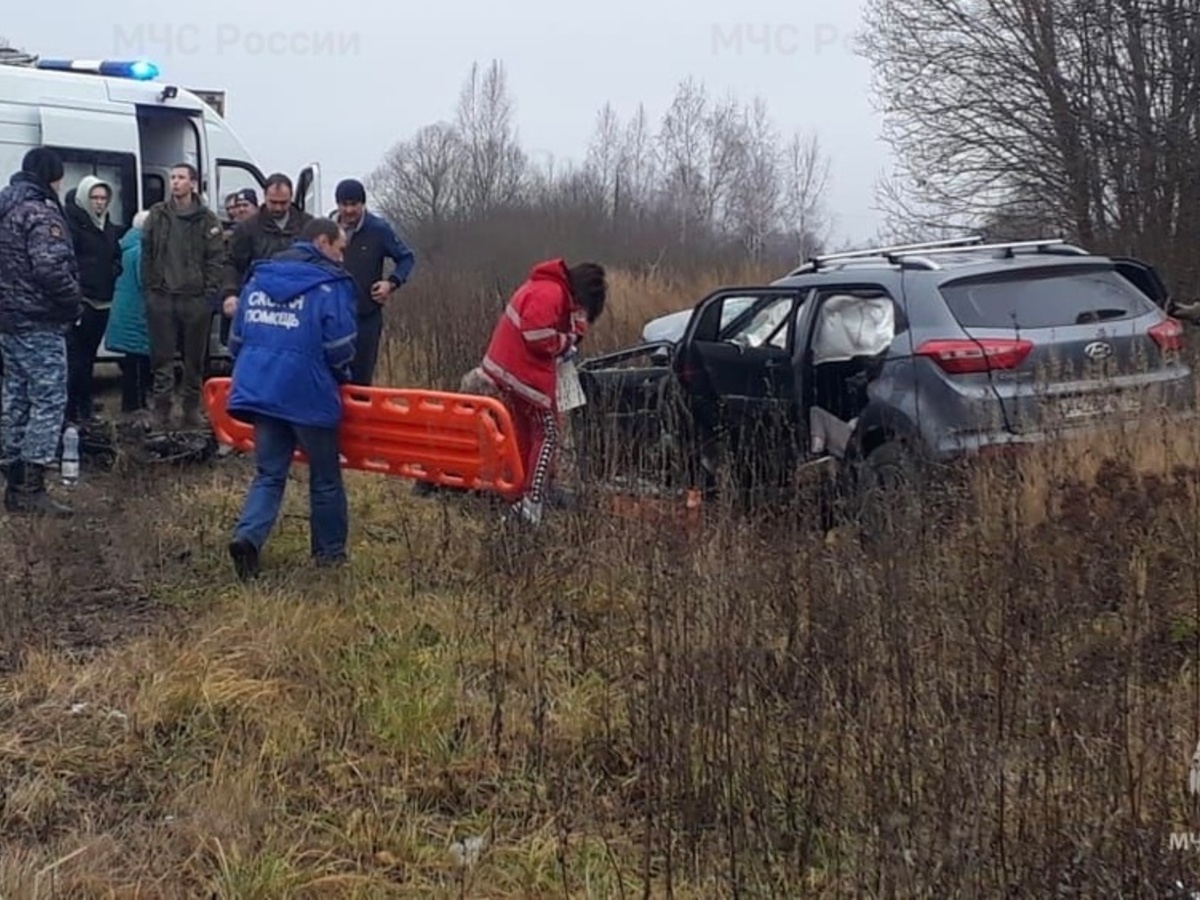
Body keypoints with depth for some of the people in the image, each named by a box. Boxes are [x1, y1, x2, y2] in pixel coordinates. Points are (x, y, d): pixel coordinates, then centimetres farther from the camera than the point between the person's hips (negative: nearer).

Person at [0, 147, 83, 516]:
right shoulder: (40, 212, -14)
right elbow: (51, 268, -24)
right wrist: (75, 302, -11)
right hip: (39, 323, -10)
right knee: (49, 401, -7)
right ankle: (32, 488, -10)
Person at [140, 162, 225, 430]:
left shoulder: (207, 219, 1)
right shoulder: (157, 215, 7)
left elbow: (216, 258, -1)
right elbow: (146, 253, 8)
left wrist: (209, 292, -8)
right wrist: (149, 287, 2)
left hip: (196, 298, -1)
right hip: (161, 296, 1)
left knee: (195, 358, 7)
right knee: (162, 357, 3)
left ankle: (192, 408, 17)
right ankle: (162, 408, 8)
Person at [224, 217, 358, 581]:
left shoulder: (259, 278, 13)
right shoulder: (330, 285, -7)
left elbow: (236, 339, 16)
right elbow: (340, 348, -11)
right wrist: (341, 378, 9)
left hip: (258, 389, 5)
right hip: (308, 393, -5)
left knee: (269, 473, 12)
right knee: (325, 478, 12)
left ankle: (248, 536, -11)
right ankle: (330, 551, 22)